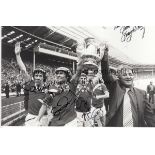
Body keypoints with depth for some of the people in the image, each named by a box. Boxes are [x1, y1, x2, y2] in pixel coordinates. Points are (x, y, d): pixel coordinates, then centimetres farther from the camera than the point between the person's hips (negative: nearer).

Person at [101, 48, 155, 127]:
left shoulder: (141, 93, 1)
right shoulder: (115, 87, -2)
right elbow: (105, 72, -13)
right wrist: (105, 53, -23)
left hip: (137, 125, 1)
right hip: (115, 125, -1)